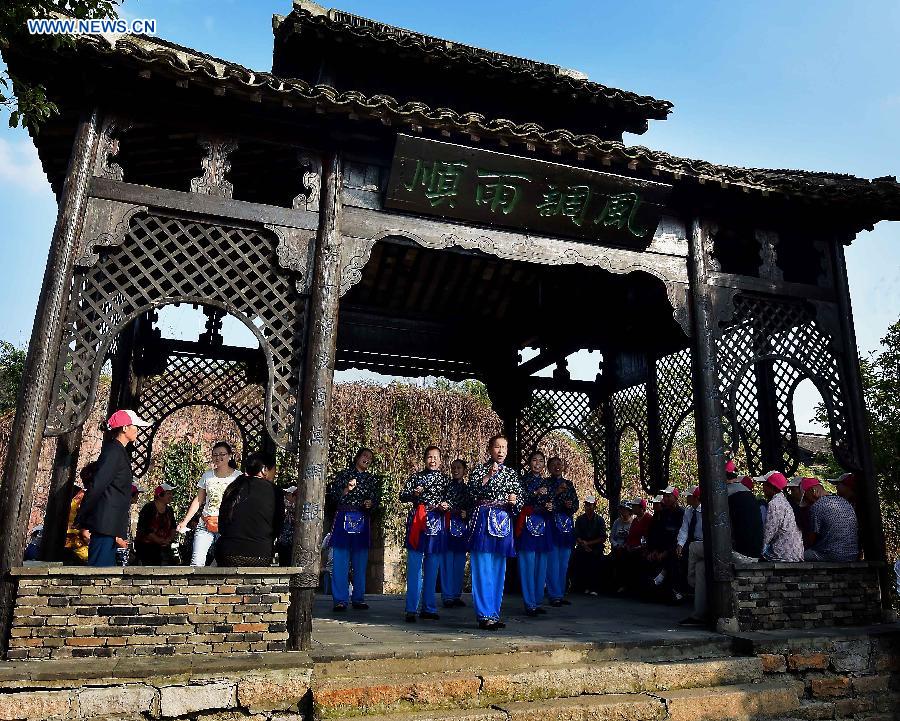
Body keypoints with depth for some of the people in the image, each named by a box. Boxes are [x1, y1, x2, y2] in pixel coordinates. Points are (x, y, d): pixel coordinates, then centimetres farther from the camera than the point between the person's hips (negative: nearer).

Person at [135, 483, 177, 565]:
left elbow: (173, 528, 15)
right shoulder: (148, 508, -10)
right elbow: (144, 530, -14)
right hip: (146, 546, -5)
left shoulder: (169, 510, 10)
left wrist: (169, 539, -5)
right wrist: (161, 541, -14)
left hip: (163, 547, 5)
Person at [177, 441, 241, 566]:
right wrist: (185, 522, 8)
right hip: (205, 525, 3)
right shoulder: (207, 476, 11)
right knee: (196, 561, -7)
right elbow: (198, 500, 15)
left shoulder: (238, 477, 2)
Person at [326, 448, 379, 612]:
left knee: (360, 560, 5)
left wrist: (370, 504, -5)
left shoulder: (372, 480, 14)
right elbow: (332, 497, 1)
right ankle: (340, 600, 1)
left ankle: (358, 598, 13)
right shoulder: (344, 474, 5)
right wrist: (346, 490, -15)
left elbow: (376, 501, 16)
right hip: (343, 520, -3)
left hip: (362, 522, 3)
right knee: (341, 560, -4)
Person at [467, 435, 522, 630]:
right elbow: (472, 491, -13)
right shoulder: (480, 469, 2)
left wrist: (514, 501, -7)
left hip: (503, 523, 5)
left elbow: (520, 503, 14)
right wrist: (488, 475, -21)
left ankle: (494, 614, 16)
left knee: (499, 570, 8)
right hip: (483, 521, -4)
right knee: (483, 569, -6)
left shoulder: (511, 473, 14)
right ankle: (484, 616, -2)